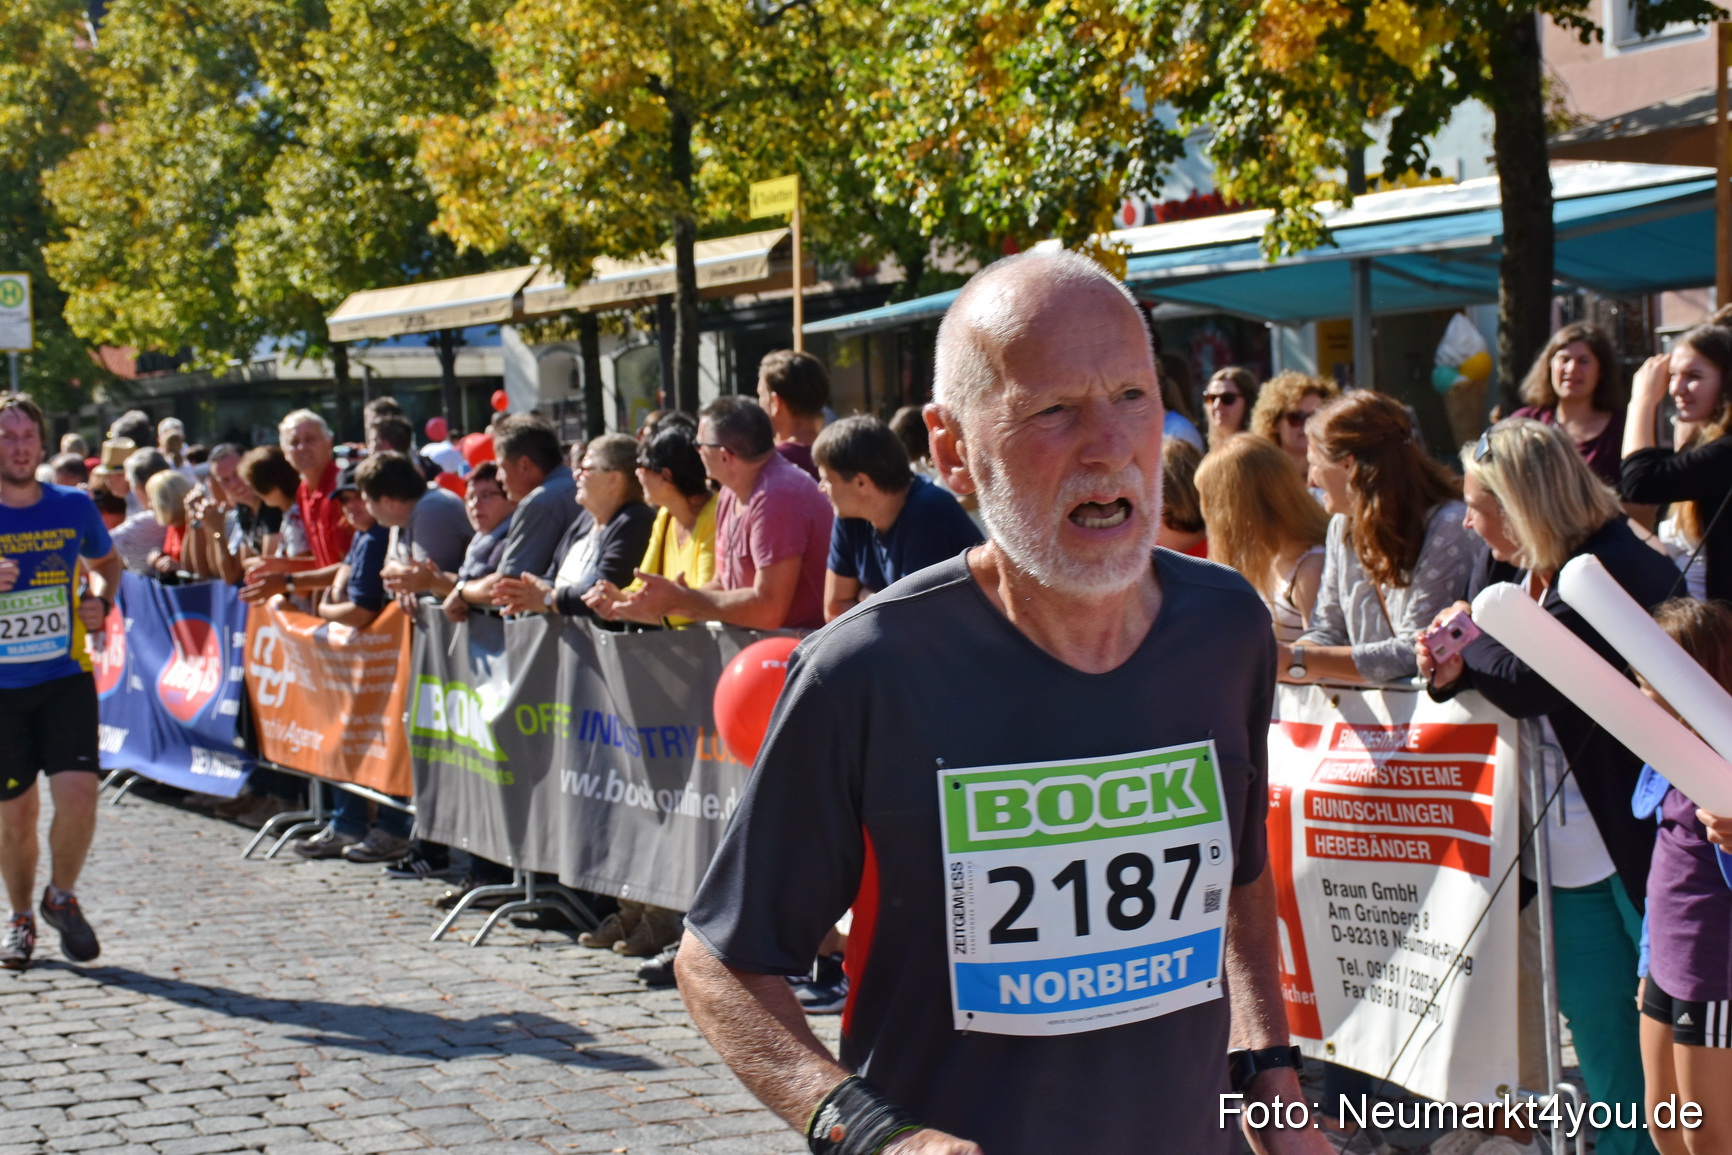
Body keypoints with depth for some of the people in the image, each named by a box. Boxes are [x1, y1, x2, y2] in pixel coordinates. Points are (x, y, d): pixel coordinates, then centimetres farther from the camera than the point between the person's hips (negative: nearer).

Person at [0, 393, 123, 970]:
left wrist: (100, 600, -1)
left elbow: (107, 562, 21)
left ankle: (62, 897, 12)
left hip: (66, 678, 1)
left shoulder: (74, 507, 2)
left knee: (77, 793, -14)